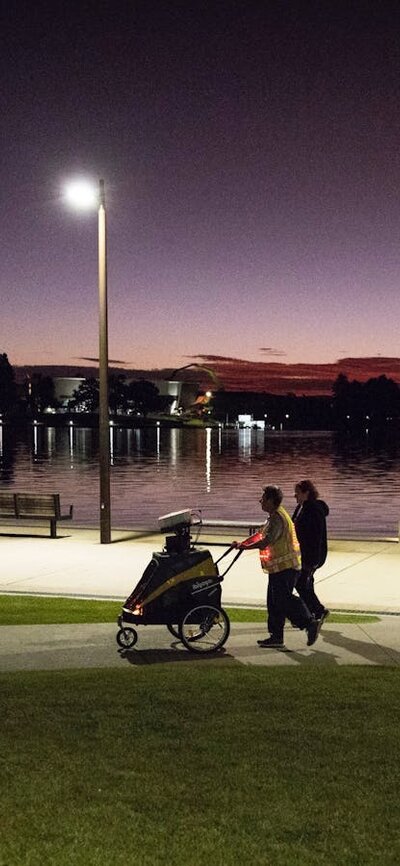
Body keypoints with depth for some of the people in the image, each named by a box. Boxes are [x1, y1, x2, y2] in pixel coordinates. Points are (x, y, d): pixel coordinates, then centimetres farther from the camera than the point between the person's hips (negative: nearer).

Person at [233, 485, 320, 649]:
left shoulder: (278, 518, -18)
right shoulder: (275, 516, 17)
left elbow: (265, 542, -24)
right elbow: (261, 534, 24)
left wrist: (245, 546, -12)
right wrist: (242, 543, 17)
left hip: (285, 566, -11)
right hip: (279, 567, 11)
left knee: (284, 599, -10)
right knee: (274, 601, 11)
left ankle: (309, 623, -3)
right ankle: (276, 638, 14)